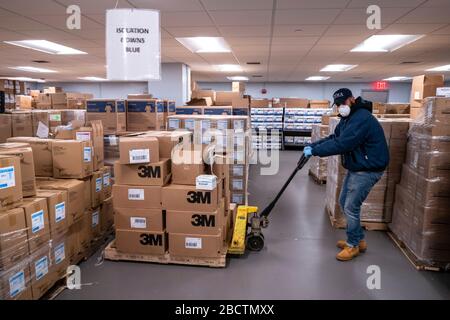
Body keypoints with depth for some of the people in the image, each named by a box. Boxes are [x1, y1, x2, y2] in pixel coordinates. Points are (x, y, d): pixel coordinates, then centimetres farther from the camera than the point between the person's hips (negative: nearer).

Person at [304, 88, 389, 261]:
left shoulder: (362, 118, -25)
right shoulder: (348, 117, 10)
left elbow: (342, 144, -31)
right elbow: (334, 137, 9)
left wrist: (315, 151, -26)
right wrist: (313, 145, -5)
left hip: (368, 170, -11)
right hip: (355, 167, 11)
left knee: (351, 207, -5)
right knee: (344, 202, 16)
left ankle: (353, 245, 15)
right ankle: (358, 239, 31)